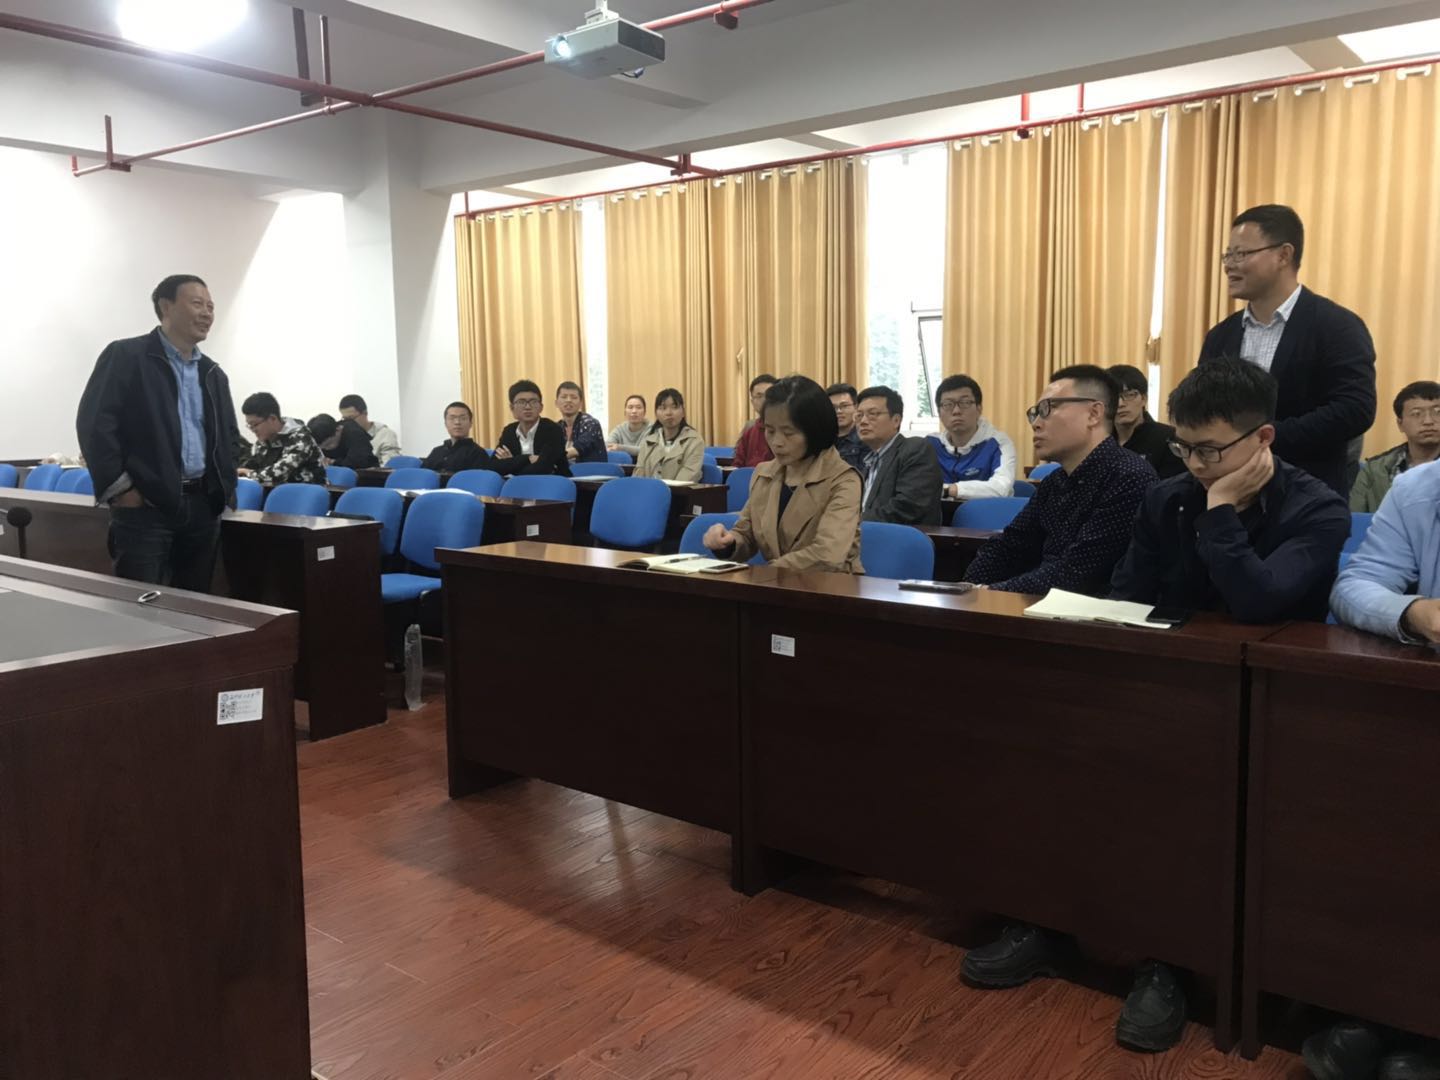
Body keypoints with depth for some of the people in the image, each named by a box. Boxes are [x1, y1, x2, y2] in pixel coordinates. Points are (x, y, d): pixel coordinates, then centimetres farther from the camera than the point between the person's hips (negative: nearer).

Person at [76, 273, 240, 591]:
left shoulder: (213, 373, 17)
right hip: (146, 504, -6)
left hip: (203, 503, 6)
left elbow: (229, 433, 26)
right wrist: (118, 488, -14)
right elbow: (94, 423, -10)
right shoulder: (125, 356, -4)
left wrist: (225, 484, 13)